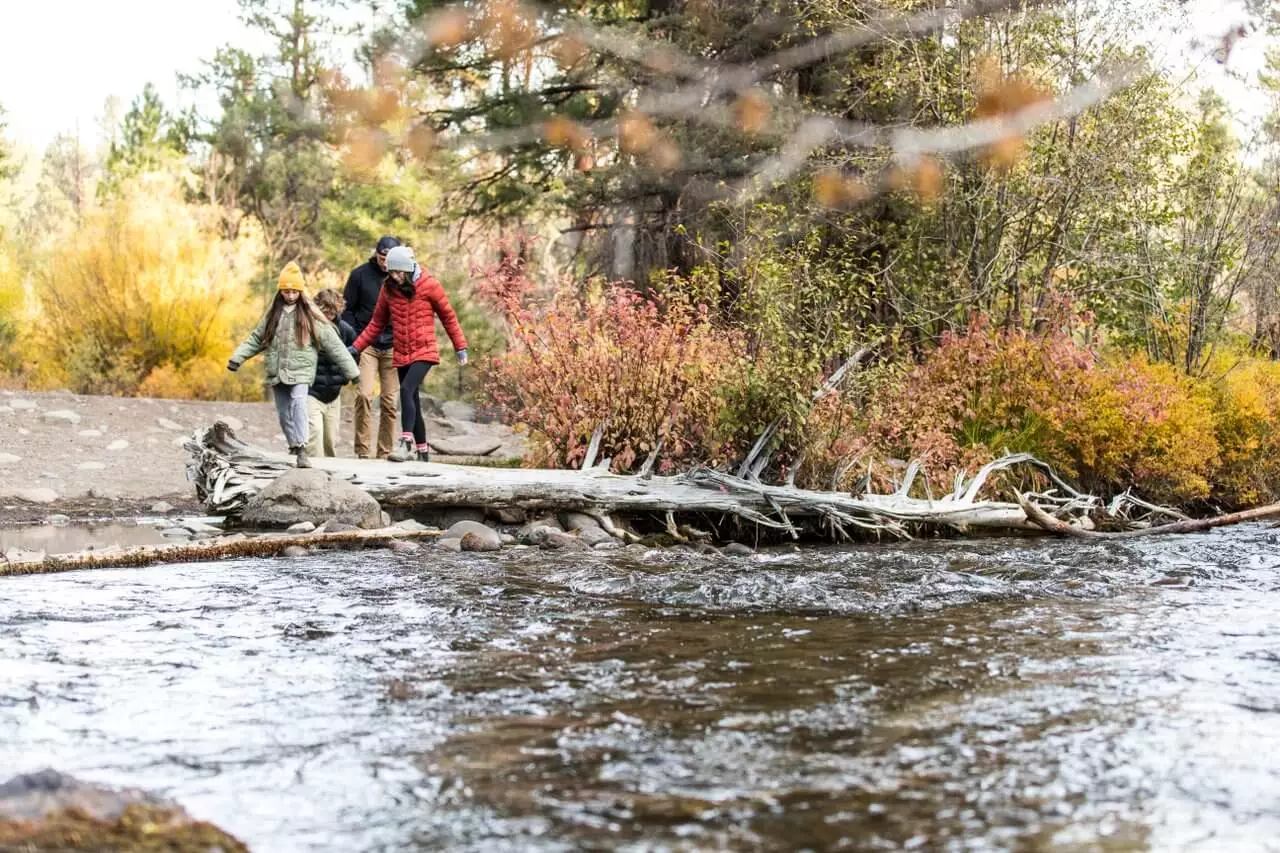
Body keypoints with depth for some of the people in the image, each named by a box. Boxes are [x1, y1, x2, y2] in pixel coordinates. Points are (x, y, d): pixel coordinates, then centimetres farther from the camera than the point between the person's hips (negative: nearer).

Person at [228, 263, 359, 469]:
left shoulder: (310, 314, -1)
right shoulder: (273, 314, 11)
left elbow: (333, 344, -1)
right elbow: (256, 338, 16)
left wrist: (351, 371, -2)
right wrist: (237, 358, 4)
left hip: (300, 372, -5)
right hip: (277, 373, 5)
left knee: (298, 403, -25)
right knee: (284, 413, 9)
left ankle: (301, 450, -31)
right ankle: (294, 446, 25)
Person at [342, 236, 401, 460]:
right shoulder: (360, 274, 1)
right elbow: (348, 309, 6)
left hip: (393, 347, 1)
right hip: (366, 345, -1)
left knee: (390, 401, 1)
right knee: (364, 395, -12)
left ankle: (385, 453, 8)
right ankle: (363, 451, -6)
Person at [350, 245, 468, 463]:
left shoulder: (428, 285, -6)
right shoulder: (388, 289, 5)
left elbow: (448, 316, 3)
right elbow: (377, 323, 13)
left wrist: (460, 346, 4)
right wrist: (356, 347, 6)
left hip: (424, 352, -5)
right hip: (401, 354, 5)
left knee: (406, 390, -26)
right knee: (412, 401, 9)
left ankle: (406, 443, -32)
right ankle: (422, 451, 19)